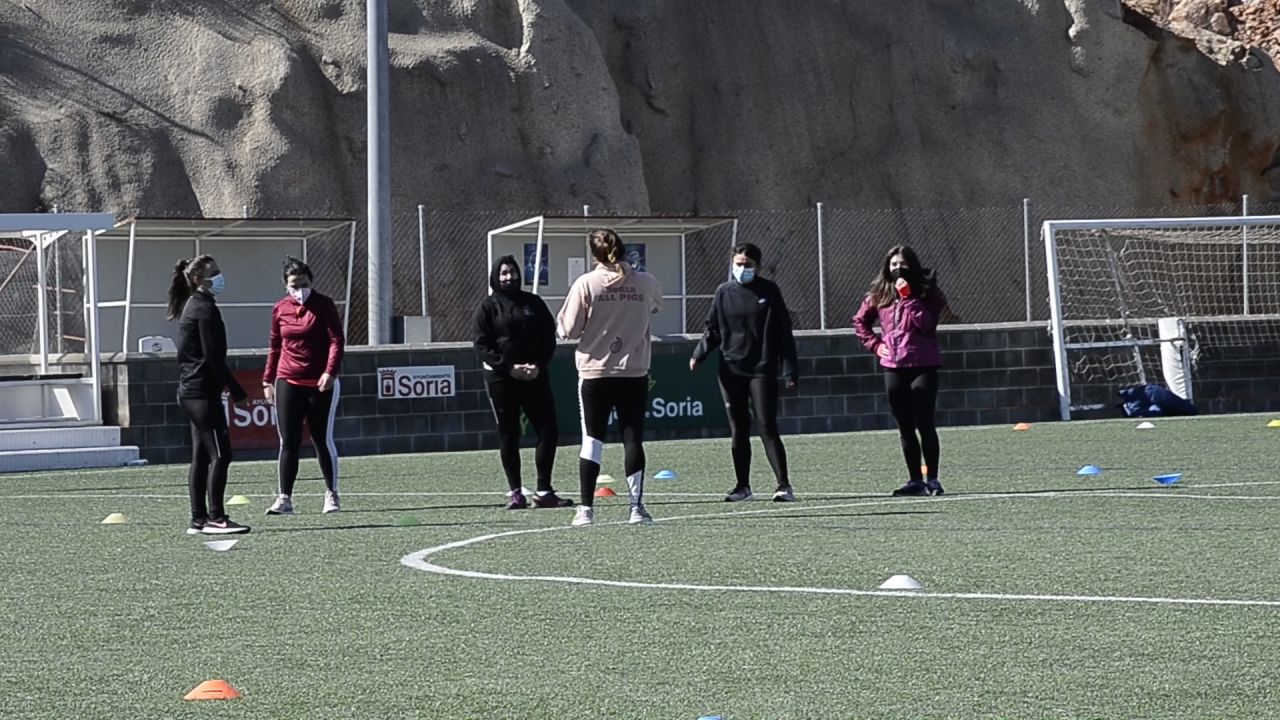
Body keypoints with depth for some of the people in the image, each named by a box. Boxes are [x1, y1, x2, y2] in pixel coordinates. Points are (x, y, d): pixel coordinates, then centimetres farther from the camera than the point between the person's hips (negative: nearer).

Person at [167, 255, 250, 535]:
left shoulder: (191, 307, 18)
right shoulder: (205, 309, -12)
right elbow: (213, 356, -17)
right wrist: (238, 393, -15)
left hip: (189, 393, 10)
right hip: (203, 393, -10)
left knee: (201, 457, 10)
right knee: (219, 454, -10)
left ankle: (199, 520, 10)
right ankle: (215, 518, -13)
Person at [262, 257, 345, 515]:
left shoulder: (324, 305, -3)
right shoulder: (280, 309, 7)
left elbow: (337, 340, -8)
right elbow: (275, 347, 15)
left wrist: (330, 372, -20)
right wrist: (268, 380, 13)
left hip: (321, 384, -3)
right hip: (288, 383, 3)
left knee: (323, 440, 2)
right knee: (288, 442, -3)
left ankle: (331, 494, 17)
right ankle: (284, 498, -4)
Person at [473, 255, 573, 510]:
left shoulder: (533, 303, 10)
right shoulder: (488, 307, 2)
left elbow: (549, 337, 9)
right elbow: (481, 345, -4)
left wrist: (538, 365, -8)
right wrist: (509, 367, -14)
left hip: (534, 375, 3)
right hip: (501, 378, -3)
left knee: (548, 431, -3)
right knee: (508, 436, 1)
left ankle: (544, 492, 4)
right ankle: (515, 492, 8)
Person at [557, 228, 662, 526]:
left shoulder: (586, 284, -10)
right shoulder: (645, 283, -3)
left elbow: (569, 329, -8)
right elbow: (656, 305, 19)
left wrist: (561, 319, 12)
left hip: (595, 372, -1)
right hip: (634, 373, 1)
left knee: (592, 439, 5)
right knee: (633, 439, 7)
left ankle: (586, 508, 2)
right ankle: (637, 506, 4)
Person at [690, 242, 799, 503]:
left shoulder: (769, 291, 1)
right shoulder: (724, 292, 7)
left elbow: (783, 332, 1)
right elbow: (712, 330, 13)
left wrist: (789, 371, -4)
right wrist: (698, 356, -4)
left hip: (761, 370, -3)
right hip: (731, 371, 3)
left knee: (767, 428, -9)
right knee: (738, 431, 7)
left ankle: (784, 485, -10)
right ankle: (743, 486, 16)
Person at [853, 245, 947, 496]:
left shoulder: (925, 292, -1)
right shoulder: (879, 294, 11)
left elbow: (925, 322, -15)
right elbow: (860, 321, 23)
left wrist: (907, 296, -17)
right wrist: (875, 344, 11)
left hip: (922, 365, -4)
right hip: (893, 367, 4)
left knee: (924, 424, -6)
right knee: (905, 427, 7)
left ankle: (932, 479, -1)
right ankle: (915, 480, 13)